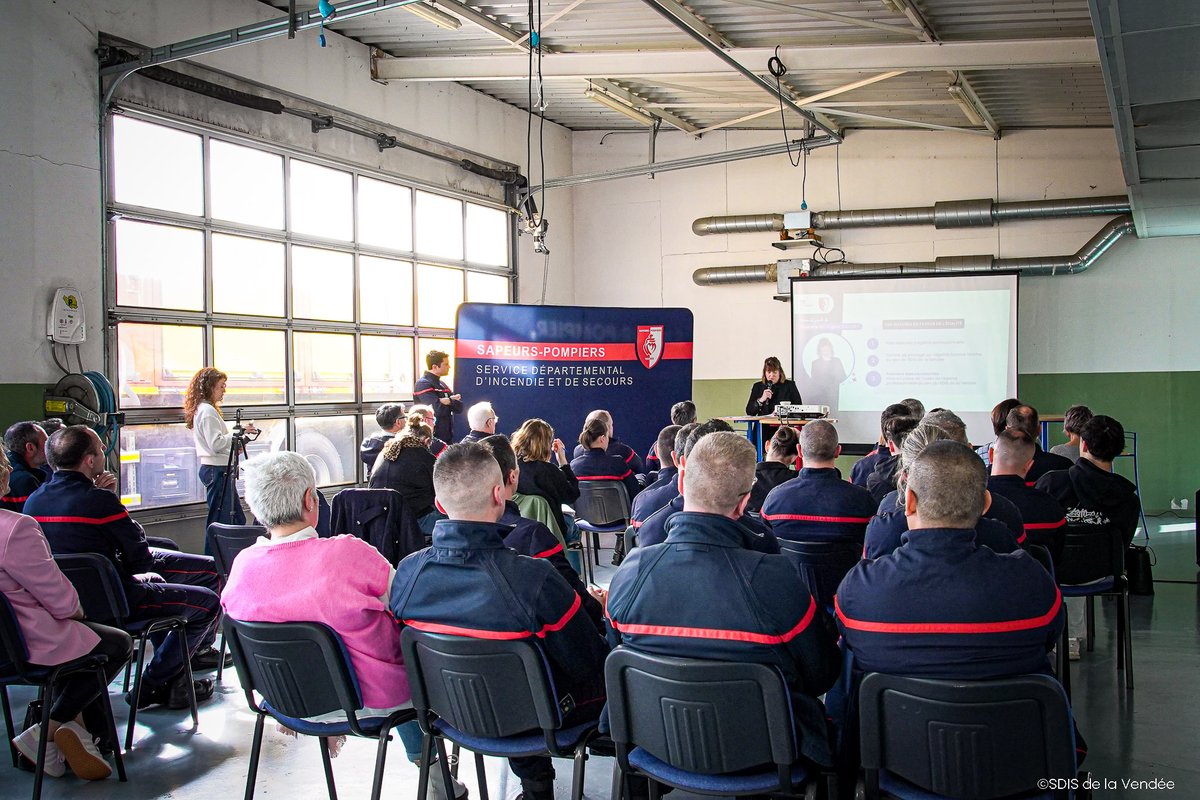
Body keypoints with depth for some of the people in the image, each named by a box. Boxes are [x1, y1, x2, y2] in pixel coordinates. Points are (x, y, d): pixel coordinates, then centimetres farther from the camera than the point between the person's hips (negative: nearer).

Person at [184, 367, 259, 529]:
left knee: (237, 520, 12)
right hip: (216, 469, -11)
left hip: (216, 469, 11)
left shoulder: (202, 409, 17)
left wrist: (234, 443, 11)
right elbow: (216, 444, -20)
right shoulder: (207, 411, -14)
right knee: (221, 520, -7)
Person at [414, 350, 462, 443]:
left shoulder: (441, 384, 16)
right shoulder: (423, 384, -12)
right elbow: (438, 410, -23)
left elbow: (459, 408, 7)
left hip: (447, 437, 8)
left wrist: (449, 401, -13)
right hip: (432, 438, -8)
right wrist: (453, 401, -6)